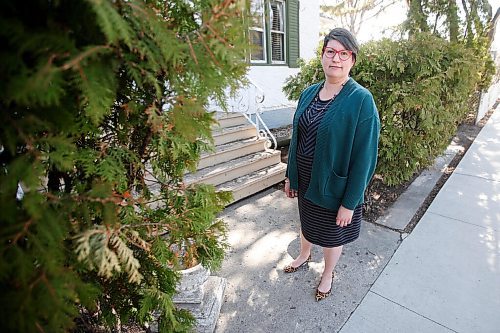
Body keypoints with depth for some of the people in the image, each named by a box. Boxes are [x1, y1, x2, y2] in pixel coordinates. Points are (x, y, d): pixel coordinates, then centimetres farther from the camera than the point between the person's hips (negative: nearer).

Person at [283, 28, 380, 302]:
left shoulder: (361, 99, -17)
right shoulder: (309, 93, 0)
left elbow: (364, 156, -17)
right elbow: (297, 137, 6)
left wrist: (349, 202, -15)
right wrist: (290, 175, 8)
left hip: (334, 186, -5)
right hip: (305, 180, 5)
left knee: (331, 235, 18)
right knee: (307, 222, 27)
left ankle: (328, 274, 48)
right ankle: (304, 256, 57)